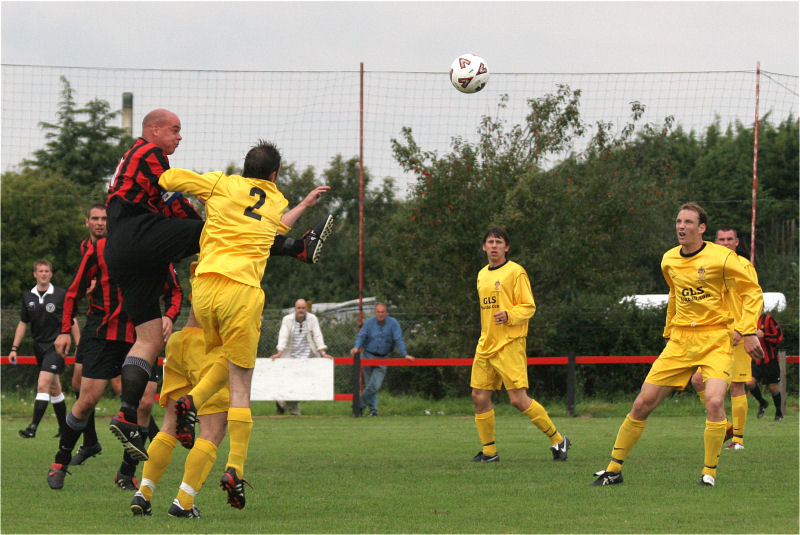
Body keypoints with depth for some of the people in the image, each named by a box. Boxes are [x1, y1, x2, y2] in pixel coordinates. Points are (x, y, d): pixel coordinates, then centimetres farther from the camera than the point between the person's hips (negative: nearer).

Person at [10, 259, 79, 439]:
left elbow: (72, 322, 3)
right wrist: (14, 348, 10)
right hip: (39, 346, 5)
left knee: (43, 385, -17)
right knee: (54, 389, 11)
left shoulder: (61, 295, -3)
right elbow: (23, 323, 16)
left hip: (56, 345, -5)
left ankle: (33, 427, -23)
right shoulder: (27, 297, 9)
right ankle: (64, 427, 21)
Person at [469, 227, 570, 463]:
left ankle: (557, 440, 1)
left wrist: (508, 315, -25)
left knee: (519, 399, -12)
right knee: (479, 397, 2)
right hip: (486, 345, 7)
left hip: (510, 344, -7)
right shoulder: (482, 275, 17)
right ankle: (489, 451, 13)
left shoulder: (516, 272, -5)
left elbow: (529, 308, -8)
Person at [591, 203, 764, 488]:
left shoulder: (722, 258, -10)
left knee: (714, 402, -26)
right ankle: (614, 469, 13)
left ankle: (709, 473, -9)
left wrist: (746, 331, -13)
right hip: (680, 341, 5)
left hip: (716, 340, -5)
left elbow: (753, 293, -5)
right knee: (643, 403, 0)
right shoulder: (669, 260, 7)